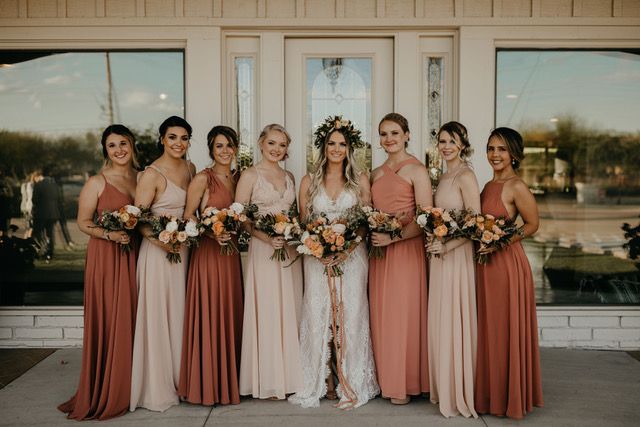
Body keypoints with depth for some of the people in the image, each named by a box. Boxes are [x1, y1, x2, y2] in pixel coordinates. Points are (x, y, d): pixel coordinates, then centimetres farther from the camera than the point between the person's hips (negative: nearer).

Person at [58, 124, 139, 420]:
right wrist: (109, 234, -18)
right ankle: (104, 394, 11)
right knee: (107, 322, -2)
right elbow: (83, 222, -3)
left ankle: (126, 389, 21)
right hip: (105, 257, -4)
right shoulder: (97, 182, -3)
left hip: (134, 257, 5)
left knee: (131, 320, 7)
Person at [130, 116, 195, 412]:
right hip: (158, 250, -6)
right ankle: (158, 388, 14)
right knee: (158, 316, 0)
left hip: (184, 248, 7)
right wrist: (162, 240, -26)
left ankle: (180, 380, 28)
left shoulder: (190, 168, 8)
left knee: (180, 313, 14)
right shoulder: (152, 174, -12)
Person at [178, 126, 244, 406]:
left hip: (231, 253, 6)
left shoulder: (236, 179, 13)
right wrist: (212, 232, -20)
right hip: (208, 253, -6)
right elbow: (188, 216, -8)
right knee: (209, 316, -2)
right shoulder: (202, 178, -6)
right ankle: (208, 385, 11)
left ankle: (228, 380, 23)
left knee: (230, 314, 10)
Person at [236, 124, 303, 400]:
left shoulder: (289, 177, 15)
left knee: (289, 311, 8)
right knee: (266, 313, -2)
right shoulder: (250, 175, -2)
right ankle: (268, 381, 9)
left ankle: (289, 377, 19)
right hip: (262, 250, -5)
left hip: (289, 250, 5)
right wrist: (267, 238, -20)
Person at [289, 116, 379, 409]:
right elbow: (302, 224, 6)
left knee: (350, 316, 1)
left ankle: (351, 383, 13)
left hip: (352, 257, 0)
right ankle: (322, 382, 12)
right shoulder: (309, 181, 7)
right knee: (318, 317, 0)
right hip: (318, 259, 1)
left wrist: (348, 247, -12)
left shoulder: (360, 181, 6)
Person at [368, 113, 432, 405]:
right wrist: (370, 233, 0)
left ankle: (404, 384, 11)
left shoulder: (416, 170, -4)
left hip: (407, 249, -6)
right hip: (379, 251, 6)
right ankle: (385, 379, 19)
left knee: (404, 314, -1)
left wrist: (393, 237, -18)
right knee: (380, 314, 7)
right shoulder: (376, 174, 15)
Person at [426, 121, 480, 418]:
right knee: (440, 322, 13)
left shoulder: (465, 176, -11)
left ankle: (458, 393, 13)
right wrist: (434, 245, 6)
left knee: (454, 322, -1)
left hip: (457, 256, -8)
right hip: (440, 254, 9)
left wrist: (447, 246, -20)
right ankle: (445, 389, 26)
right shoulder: (443, 177, 15)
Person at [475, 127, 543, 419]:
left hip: (507, 263, -8)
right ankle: (490, 394, 28)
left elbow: (532, 224, -8)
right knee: (488, 330, 14)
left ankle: (509, 397, 19)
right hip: (485, 264, 8)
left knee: (506, 330, 3)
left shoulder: (517, 187, -11)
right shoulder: (489, 185, 12)